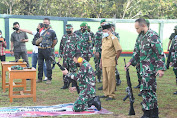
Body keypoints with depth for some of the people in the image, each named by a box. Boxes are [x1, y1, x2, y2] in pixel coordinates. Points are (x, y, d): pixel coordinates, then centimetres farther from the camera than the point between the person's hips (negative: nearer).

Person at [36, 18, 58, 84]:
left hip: (47, 50, -6)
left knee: (48, 65, -2)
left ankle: (49, 79, 5)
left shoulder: (51, 31, -5)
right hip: (40, 49, 6)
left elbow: (55, 41, 3)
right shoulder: (41, 31, 12)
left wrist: (51, 47, 7)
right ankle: (39, 78, 18)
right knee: (40, 64, 10)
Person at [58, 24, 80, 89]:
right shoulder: (64, 37, 12)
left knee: (73, 71, -1)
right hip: (65, 57, 5)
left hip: (73, 57, -5)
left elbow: (78, 48, -5)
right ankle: (65, 84, 17)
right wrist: (60, 56, 13)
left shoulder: (76, 37, -2)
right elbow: (61, 47, 17)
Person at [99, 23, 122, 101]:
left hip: (110, 63, -8)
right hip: (104, 62, 8)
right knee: (105, 79, 13)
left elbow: (119, 50, -14)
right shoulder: (104, 38, 15)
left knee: (111, 79, -4)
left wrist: (115, 59, -6)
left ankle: (111, 95, 2)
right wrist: (101, 61, 19)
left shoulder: (113, 38, -10)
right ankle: (106, 93, 23)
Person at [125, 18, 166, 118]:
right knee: (151, 90, 12)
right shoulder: (142, 37, 13)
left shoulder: (152, 36, -16)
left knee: (146, 89, -7)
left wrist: (161, 68, -24)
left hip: (150, 69, -9)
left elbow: (160, 53, -19)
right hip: (145, 69, 9)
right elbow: (137, 51, 23)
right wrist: (131, 62, 15)